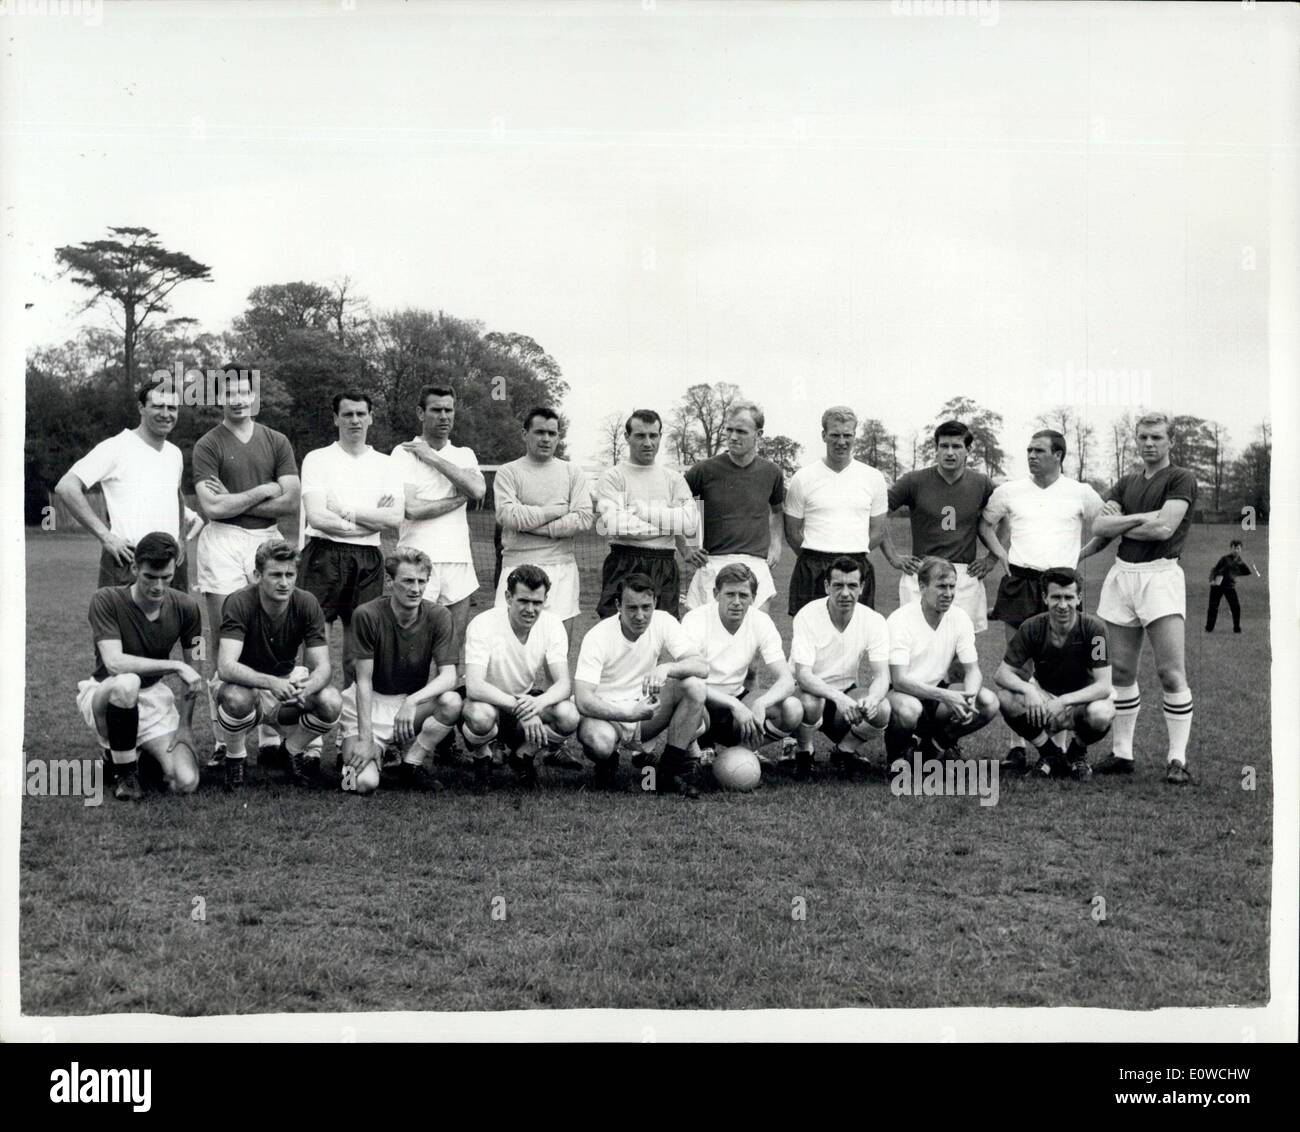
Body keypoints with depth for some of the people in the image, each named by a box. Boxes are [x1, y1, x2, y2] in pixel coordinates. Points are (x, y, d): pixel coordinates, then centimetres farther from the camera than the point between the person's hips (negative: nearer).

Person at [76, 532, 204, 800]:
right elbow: (114, 663, -31)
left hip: (154, 698, 3)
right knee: (126, 683, -42)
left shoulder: (185, 607, -8)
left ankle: (138, 751, 16)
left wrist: (185, 726, -5)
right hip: (104, 692, -3)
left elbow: (191, 669, 2)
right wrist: (175, 666, -30)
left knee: (186, 783, -19)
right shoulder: (107, 600, -19)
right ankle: (123, 770, -15)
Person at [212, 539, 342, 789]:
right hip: (247, 685, -3)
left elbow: (322, 667, -16)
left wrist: (305, 689, -40)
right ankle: (234, 757, -5)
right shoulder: (239, 603, -22)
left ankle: (294, 750, 5)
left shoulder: (307, 604, -13)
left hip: (289, 682, 3)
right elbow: (226, 667, -33)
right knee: (236, 698, -38)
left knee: (332, 703, -27)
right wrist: (271, 682, -49)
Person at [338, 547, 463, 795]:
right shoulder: (367, 615, -16)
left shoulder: (438, 616, -9)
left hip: (414, 701, 2)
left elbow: (448, 677, -16)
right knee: (364, 783, -24)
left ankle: (410, 763, -7)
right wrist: (365, 739, -19)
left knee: (452, 702, -31)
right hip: (369, 703, -2)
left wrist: (412, 701, -35)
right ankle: (353, 755, 14)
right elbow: (364, 681, -14)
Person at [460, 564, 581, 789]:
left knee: (569, 716, -27)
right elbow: (474, 686, -33)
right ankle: (482, 757, -1)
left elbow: (564, 684, -19)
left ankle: (522, 754, 4)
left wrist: (539, 702, -43)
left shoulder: (552, 625, -12)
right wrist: (519, 706, -46)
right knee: (481, 716, -39)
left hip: (528, 700, 3)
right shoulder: (482, 625, -23)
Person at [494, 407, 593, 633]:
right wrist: (558, 511, -6)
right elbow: (508, 516, -10)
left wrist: (531, 524, -7)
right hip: (518, 565, -2)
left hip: (561, 566, 2)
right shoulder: (508, 472, 6)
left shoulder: (572, 472, 12)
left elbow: (584, 519, -1)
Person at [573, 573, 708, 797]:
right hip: (607, 714, -4)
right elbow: (583, 700, -27)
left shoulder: (663, 623, -8)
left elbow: (702, 666, -19)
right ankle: (607, 761, 1)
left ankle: (671, 769, -12)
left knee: (693, 685, -22)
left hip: (645, 709, 4)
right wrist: (630, 714, -40)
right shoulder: (598, 637, -18)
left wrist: (666, 668, -40)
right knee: (599, 741, -39)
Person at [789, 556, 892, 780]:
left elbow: (881, 675, -17)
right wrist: (838, 697, -46)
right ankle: (803, 753, -4)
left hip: (846, 695, 3)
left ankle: (845, 750, 6)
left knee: (882, 710, -27)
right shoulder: (807, 617, -20)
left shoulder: (873, 621, -11)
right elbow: (803, 675, -28)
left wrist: (872, 699, -41)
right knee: (810, 703, -38)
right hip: (811, 691, -3)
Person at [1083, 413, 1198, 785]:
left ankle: (1177, 758, -5)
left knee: (1171, 672, -10)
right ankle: (1121, 753, 13)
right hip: (1121, 574, 6)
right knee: (1121, 670, 7)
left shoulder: (1181, 479, -1)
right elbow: (1099, 526, 3)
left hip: (1160, 574, -5)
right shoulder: (1125, 484, 17)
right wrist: (1142, 518, -9)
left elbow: (1164, 528, -14)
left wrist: (1119, 524, -1)